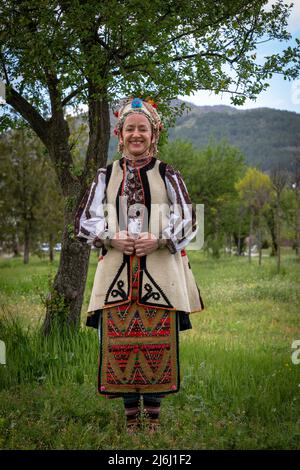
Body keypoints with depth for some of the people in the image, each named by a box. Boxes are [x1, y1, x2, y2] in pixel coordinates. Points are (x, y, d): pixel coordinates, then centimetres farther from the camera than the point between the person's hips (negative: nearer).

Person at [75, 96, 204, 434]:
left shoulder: (167, 175, 6)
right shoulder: (106, 176, 9)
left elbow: (187, 220, 3)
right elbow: (84, 220, 8)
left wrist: (159, 239, -15)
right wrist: (111, 237, -12)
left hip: (159, 271, -1)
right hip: (116, 270, 1)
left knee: (158, 342, 2)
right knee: (120, 341, 2)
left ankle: (153, 414, 17)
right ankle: (131, 413, 18)